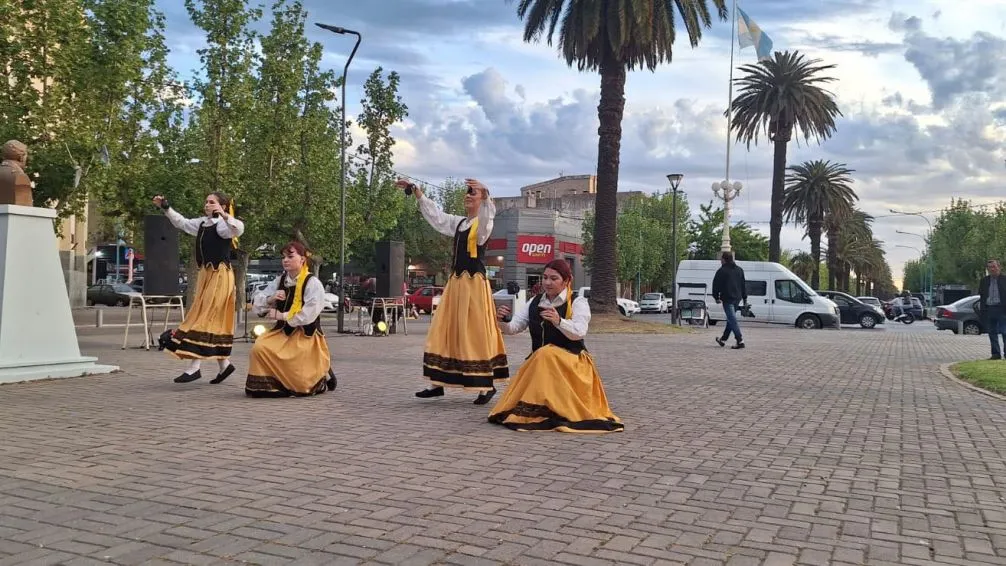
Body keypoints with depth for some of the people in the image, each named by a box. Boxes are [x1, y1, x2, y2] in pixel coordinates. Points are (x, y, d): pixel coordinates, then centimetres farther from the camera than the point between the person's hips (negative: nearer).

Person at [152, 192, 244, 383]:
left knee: (204, 318, -11)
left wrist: (224, 215, -47)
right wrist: (166, 208, 22)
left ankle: (195, 367, -11)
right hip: (206, 274, 9)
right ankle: (224, 364, 20)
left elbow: (239, 228, -33)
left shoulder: (223, 225, -12)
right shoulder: (201, 223, 13)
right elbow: (181, 222, 28)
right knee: (213, 320, 11)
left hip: (219, 276, -9)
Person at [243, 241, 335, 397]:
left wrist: (281, 315, -15)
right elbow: (257, 305, 8)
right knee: (260, 348, -23)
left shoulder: (313, 283, -10)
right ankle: (270, 383, -2)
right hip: (283, 332, 6)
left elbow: (308, 315, -20)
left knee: (300, 383, -13)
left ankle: (320, 378, 20)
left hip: (305, 335, -6)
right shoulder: (280, 281, 8)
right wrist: (270, 299, -13)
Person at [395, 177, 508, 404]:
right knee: (444, 332, 6)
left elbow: (488, 215, -27)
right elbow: (434, 213, 27)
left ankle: (487, 385, 0)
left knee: (476, 334, -7)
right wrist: (415, 190, 25)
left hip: (475, 283, -7)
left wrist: (485, 194, -48)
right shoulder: (458, 223, 17)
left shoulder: (483, 223, -4)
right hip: (455, 282, 8)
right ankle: (438, 383, 12)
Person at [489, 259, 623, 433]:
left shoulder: (578, 303, -4)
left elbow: (579, 332, -22)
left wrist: (558, 321, -42)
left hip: (571, 363, -5)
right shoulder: (534, 303, 10)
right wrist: (502, 320, -22)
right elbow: (514, 327, 2)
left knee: (545, 355, -32)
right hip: (538, 365, 5)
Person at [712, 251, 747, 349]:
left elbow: (716, 285, -6)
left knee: (732, 320, -9)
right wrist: (744, 297, 19)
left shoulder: (721, 271, -8)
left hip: (727, 299, -8)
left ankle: (740, 341, -17)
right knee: (731, 319, 16)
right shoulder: (739, 270, 14)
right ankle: (723, 339, 26)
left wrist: (716, 297, 5)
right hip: (737, 298, 8)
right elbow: (743, 285, 17)